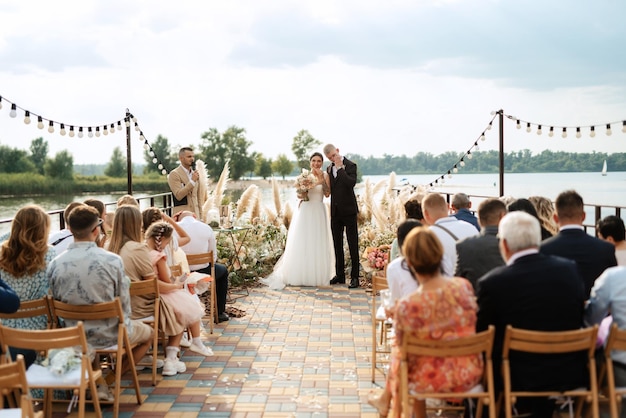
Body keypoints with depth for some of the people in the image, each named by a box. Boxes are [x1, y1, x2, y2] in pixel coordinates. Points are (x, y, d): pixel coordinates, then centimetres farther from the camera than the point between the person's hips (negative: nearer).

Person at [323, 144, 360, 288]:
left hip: (348, 210, -6)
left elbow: (351, 183, -24)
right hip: (335, 211, 7)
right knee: (337, 244, 11)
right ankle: (340, 275, 20)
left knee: (353, 244, -3)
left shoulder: (350, 165, -7)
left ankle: (354, 277, 0)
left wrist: (340, 168, -20)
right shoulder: (329, 169, 12)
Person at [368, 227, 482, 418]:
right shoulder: (465, 286, -13)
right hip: (469, 375, 4)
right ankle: (385, 400, 54)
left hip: (432, 380, -4)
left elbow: (403, 348, -11)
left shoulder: (407, 306, -26)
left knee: (398, 352, 28)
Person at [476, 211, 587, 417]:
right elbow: (579, 319, 9)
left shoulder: (492, 282, -17)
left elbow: (479, 335, -6)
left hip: (518, 379, -4)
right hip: (571, 374, 5)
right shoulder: (571, 269, -4)